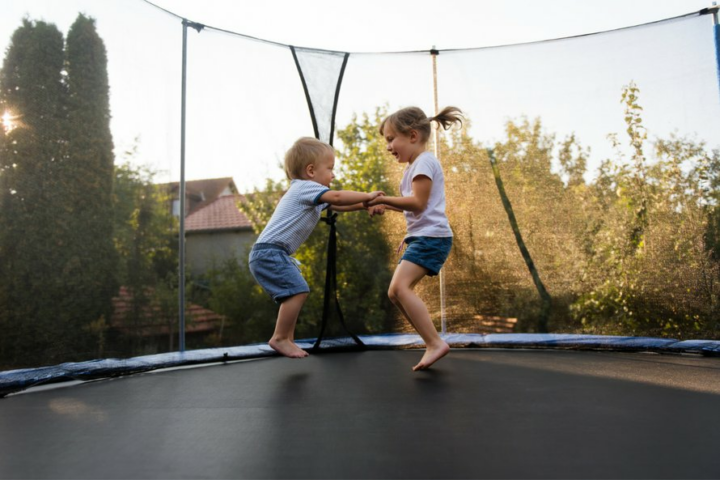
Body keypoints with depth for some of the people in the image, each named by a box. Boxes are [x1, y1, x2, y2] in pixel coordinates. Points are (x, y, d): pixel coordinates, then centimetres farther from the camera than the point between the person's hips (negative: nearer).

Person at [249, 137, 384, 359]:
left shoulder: (308, 193, 21)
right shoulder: (305, 187, -10)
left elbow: (338, 205, 21)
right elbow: (337, 197, -24)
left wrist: (365, 206, 9)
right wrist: (367, 196, -13)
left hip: (273, 253, 10)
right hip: (269, 251, -10)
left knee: (295, 292, 13)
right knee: (297, 290, -16)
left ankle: (287, 339, 19)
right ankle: (279, 338, -8)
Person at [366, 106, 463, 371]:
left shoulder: (424, 161, -9)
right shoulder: (413, 166, 22)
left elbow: (418, 203, -18)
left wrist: (384, 199, -16)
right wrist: (385, 205, 19)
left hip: (432, 236, -11)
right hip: (421, 237, 11)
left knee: (400, 286, -23)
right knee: (395, 292, 6)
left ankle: (436, 343, -20)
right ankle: (433, 344, 9)